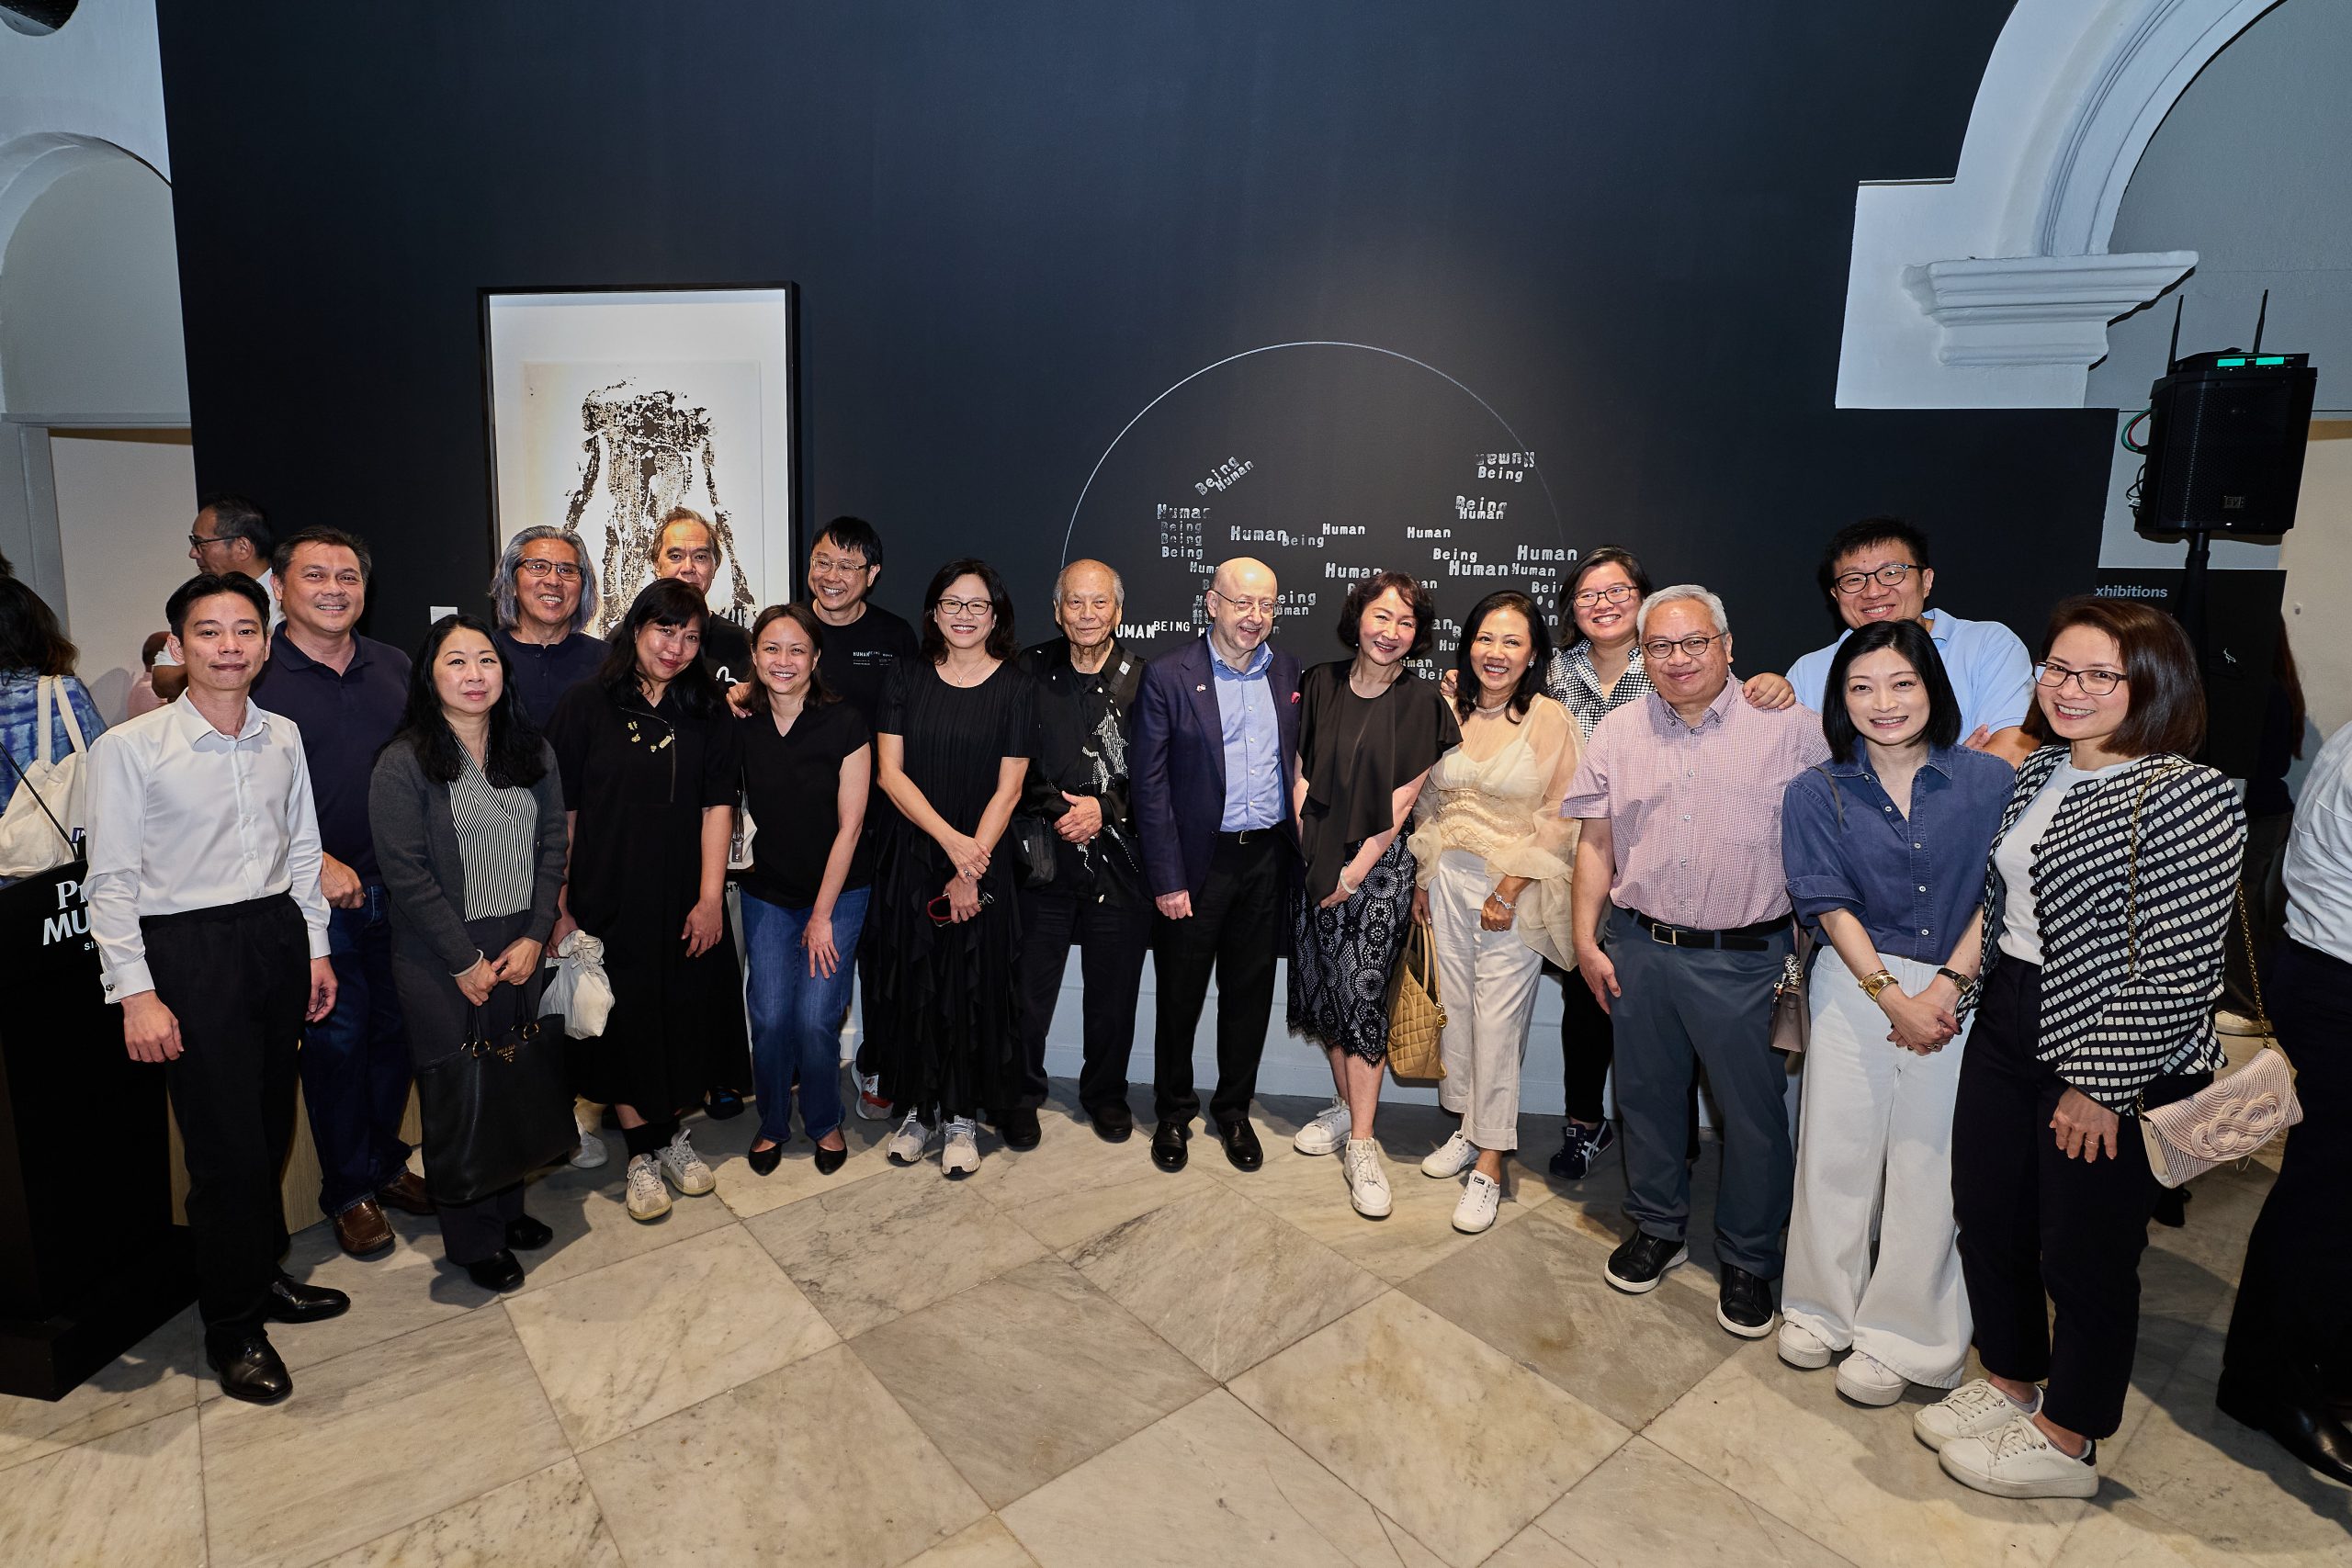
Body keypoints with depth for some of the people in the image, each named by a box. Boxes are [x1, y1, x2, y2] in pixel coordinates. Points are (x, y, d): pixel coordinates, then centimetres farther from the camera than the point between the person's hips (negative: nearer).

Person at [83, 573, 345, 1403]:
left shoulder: (283, 737, 5)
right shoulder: (128, 748, -9)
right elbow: (111, 880, -8)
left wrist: (315, 949, 12)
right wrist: (137, 993, -12)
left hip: (277, 935, 5)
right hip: (190, 951, -4)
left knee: (271, 1126, 16)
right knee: (226, 1143, 1)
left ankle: (263, 1275, 37)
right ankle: (233, 1327, 20)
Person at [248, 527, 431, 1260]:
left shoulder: (395, 667, 9)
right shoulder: (255, 676, -5)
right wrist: (317, 862, -15)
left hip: (403, 890, 4)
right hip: (317, 896, -4)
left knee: (397, 1031, 12)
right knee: (335, 1040, 5)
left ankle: (385, 1163, 30)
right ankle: (348, 1189, 21)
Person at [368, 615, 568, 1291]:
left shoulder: (533, 753, 5)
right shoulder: (403, 764, -10)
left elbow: (551, 847, 5)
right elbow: (407, 874, -13)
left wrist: (534, 938, -4)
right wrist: (467, 961, -12)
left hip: (521, 953, 4)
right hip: (440, 964, -4)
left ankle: (509, 1207, 32)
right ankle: (473, 1239, 22)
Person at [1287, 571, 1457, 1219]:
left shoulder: (1422, 702, -5)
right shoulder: (1321, 684, 4)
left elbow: (1401, 802, -7)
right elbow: (1301, 774, 6)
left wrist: (1354, 873, -10)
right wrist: (1313, 853, -4)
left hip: (1377, 869, -3)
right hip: (1315, 862, 4)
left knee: (1362, 992, -5)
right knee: (1322, 988, 10)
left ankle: (1360, 1142, 5)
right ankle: (1345, 1103, 30)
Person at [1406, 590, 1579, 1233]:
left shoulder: (1550, 720, -7)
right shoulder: (1448, 711, 6)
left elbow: (1560, 817, -9)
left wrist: (1508, 890, -12)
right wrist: (1422, 879, 9)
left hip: (1515, 888, -4)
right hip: (1447, 882, 5)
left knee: (1498, 1018, -3)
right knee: (1454, 1004, 10)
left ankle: (1489, 1163, 8)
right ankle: (1467, 1126, 28)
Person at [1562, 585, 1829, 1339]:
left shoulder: (1789, 726, -4)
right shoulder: (1617, 733, 6)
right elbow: (1596, 842, 8)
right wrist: (1586, 939, 3)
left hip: (1746, 957, -3)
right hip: (1639, 950, 3)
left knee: (1755, 1112, 7)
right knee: (1647, 1097, 15)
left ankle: (1749, 1260, 28)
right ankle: (1657, 1228, 36)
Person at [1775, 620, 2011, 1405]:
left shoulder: (1989, 781, -2)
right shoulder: (1816, 794, -1)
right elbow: (1830, 905, -5)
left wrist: (1947, 986, -12)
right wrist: (1893, 998, -12)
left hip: (1962, 991, 0)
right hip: (1855, 986, 0)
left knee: (1930, 1162, 6)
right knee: (1835, 1150, 7)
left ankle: (1902, 1334, 24)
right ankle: (1822, 1307, 27)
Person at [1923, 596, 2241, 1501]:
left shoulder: (2187, 796, -17)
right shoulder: (2038, 771, 7)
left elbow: (2177, 965, -19)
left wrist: (2101, 1085, -18)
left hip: (2109, 1059, -7)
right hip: (2005, 1027, 7)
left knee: (2084, 1252, 10)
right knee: (1987, 1215, 18)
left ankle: (2065, 1443, 31)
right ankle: (2008, 1383, 41)